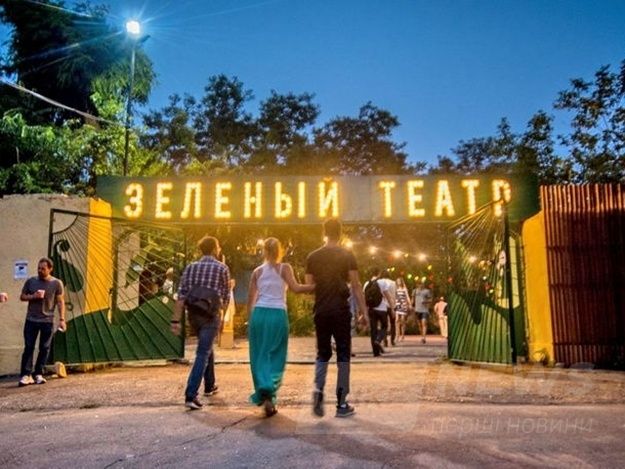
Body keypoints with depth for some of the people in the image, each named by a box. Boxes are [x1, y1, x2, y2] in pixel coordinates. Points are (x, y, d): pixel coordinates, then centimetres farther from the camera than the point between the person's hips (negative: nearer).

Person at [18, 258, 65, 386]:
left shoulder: (57, 283, -3)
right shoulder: (31, 281, 3)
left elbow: (60, 302, -2)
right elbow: (22, 296, 10)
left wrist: (62, 319, -10)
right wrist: (33, 296, -12)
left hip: (48, 321, -1)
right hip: (31, 320, 1)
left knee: (44, 348, 4)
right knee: (28, 347, -1)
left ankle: (38, 374, 14)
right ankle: (26, 375, 1)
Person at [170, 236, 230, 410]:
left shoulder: (190, 267, 6)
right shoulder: (222, 268, -3)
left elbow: (181, 296, -2)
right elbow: (226, 295, 3)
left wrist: (176, 320, -3)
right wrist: (223, 306, 25)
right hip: (211, 315, -5)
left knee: (207, 348, 24)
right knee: (202, 354, -6)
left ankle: (209, 386, 35)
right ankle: (190, 395, -16)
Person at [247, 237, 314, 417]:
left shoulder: (257, 271, 11)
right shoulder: (284, 268, 3)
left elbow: (250, 299, 11)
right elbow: (295, 288, -12)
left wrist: (250, 320, 21)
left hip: (259, 314, 2)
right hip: (278, 314, -2)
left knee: (260, 356, 11)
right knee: (275, 357, 6)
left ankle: (263, 393, 4)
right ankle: (269, 396, -5)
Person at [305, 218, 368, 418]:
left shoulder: (313, 257, 4)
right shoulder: (347, 256, -3)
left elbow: (309, 286, 6)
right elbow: (356, 286, -6)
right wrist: (364, 311, -2)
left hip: (321, 311, 3)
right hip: (341, 311, -3)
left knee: (323, 353, 15)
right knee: (343, 355, 6)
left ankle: (318, 389, -10)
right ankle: (342, 404, 9)